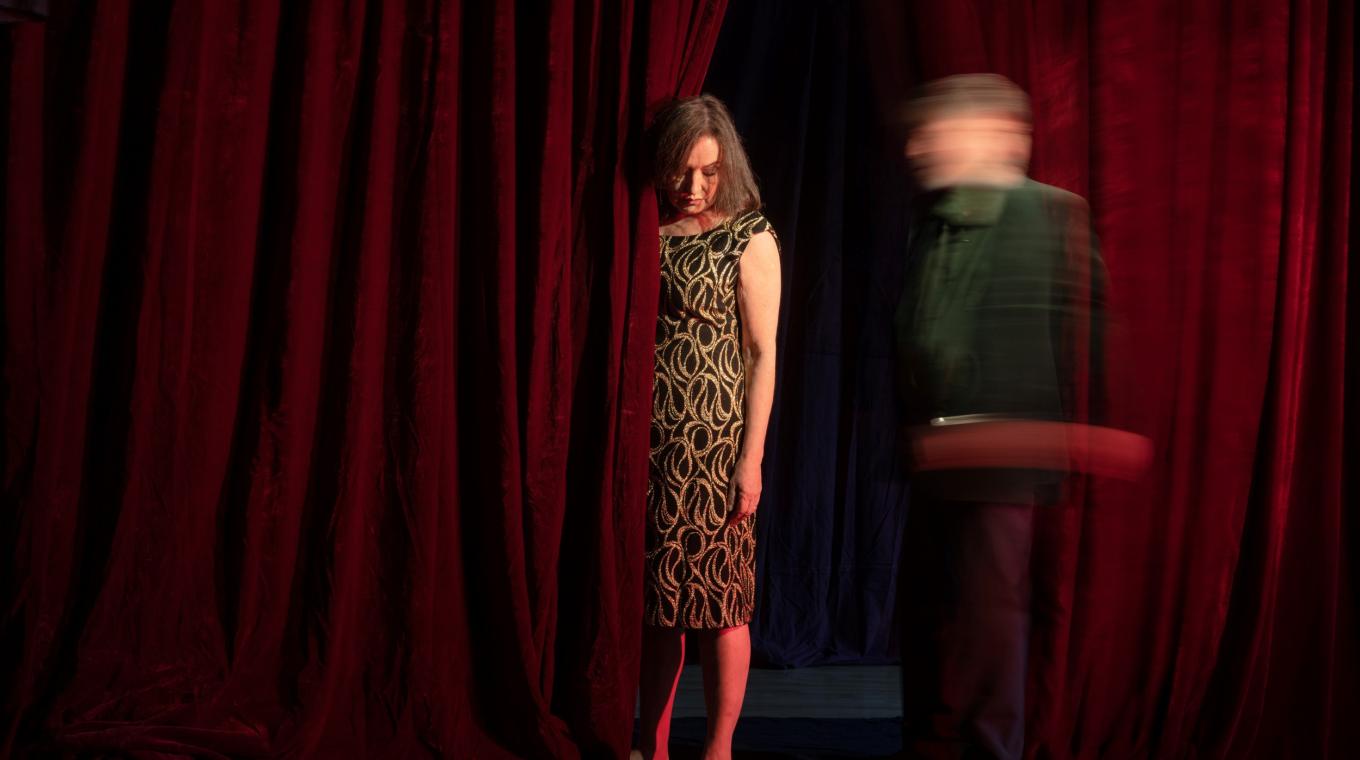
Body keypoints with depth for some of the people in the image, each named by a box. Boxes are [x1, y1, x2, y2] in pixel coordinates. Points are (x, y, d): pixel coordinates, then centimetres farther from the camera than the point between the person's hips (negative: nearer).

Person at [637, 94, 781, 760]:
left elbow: (764, 353, -3)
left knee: (717, 602, 0)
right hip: (645, 436, 4)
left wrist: (752, 457, -10)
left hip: (712, 440, -4)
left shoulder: (749, 236, 0)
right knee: (655, 598, 9)